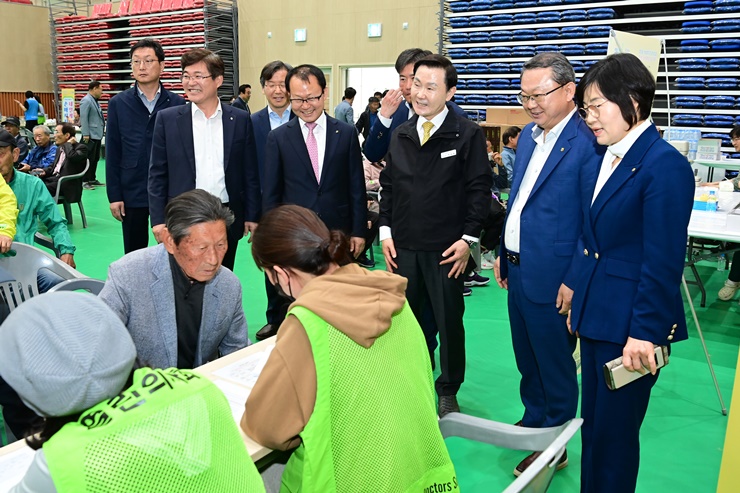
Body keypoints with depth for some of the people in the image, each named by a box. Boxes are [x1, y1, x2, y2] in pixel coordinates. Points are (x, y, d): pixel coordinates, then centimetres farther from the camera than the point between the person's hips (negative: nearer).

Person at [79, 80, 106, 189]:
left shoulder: (95, 101, 15)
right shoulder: (86, 101, -13)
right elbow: (83, 118, -17)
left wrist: (102, 131, 18)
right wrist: (86, 134, -21)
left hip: (97, 135, 10)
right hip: (90, 136, -10)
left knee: (95, 159, 15)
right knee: (89, 159, -6)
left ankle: (92, 179, 24)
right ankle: (85, 181, 0)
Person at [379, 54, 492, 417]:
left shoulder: (468, 134, -6)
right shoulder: (400, 135, 9)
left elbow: (479, 190, -7)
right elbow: (388, 186, 13)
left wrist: (467, 239, -11)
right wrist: (386, 231, 4)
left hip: (446, 249, -4)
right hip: (403, 247, 5)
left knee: (449, 322, 8)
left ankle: (448, 391, 26)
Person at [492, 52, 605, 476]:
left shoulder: (589, 143, -18)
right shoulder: (529, 135, 9)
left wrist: (574, 282, -17)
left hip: (552, 280, -8)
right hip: (518, 269, 8)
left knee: (555, 367, 10)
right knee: (527, 359, 22)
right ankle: (533, 422, 42)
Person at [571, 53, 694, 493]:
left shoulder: (664, 165, -16)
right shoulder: (605, 159, 9)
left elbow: (663, 262, -18)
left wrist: (645, 332, -17)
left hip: (631, 325, -8)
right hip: (597, 316, 8)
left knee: (614, 433, 7)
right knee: (592, 424, 18)